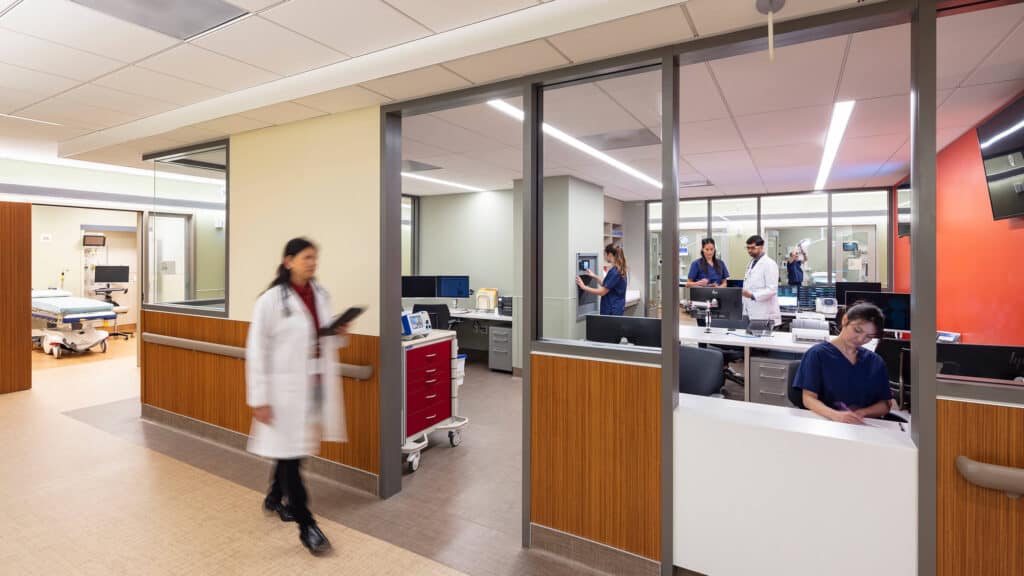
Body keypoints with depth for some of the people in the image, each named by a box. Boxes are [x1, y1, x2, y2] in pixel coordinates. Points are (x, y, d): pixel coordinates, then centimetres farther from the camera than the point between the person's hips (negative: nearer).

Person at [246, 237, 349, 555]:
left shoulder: (321, 295, 5)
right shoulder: (271, 299, -12)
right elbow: (256, 349, -11)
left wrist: (339, 333, -6)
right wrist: (259, 398, -13)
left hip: (316, 384, 6)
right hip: (286, 386, -6)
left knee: (295, 446, 19)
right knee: (288, 450, 3)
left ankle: (274, 499, 44)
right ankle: (306, 525, 15)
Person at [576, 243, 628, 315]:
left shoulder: (614, 272, -19)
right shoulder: (618, 270, 11)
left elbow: (602, 292, -17)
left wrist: (583, 287, -10)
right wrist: (595, 276, 19)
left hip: (612, 311, -10)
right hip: (616, 308, 10)